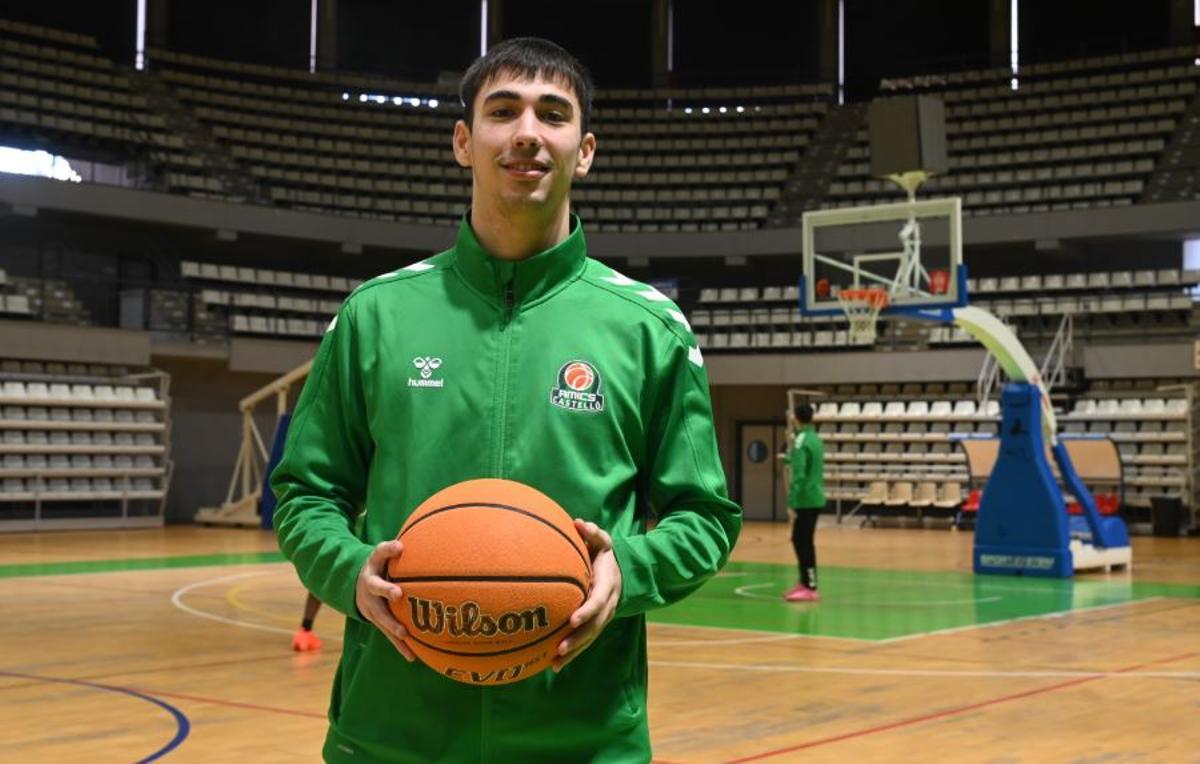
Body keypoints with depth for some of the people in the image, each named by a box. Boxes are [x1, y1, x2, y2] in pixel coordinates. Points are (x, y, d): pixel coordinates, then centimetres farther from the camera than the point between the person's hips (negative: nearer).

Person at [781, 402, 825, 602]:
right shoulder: (815, 438, 12)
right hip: (815, 498, 9)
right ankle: (805, 582, 23)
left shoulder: (801, 442, -15)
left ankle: (810, 588, -5)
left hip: (805, 500, -9)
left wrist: (792, 503, -21)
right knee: (802, 541, 17)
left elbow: (799, 475, -21)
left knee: (802, 542, -5)